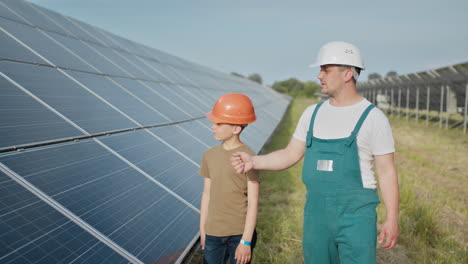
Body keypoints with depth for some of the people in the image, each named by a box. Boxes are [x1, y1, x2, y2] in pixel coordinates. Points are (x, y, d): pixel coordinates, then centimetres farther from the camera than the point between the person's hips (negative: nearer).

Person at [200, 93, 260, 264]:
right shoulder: (210, 155, 4)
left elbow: (253, 202, -11)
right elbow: (207, 194, 10)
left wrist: (246, 241, -12)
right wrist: (203, 230, 13)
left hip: (240, 234, -4)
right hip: (213, 233, 4)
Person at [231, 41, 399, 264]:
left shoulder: (373, 117, -8)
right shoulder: (313, 113, 7)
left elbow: (386, 171, -7)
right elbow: (290, 155, 8)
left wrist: (392, 219, -11)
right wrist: (253, 161, -7)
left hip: (356, 216, -5)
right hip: (316, 214, 5)